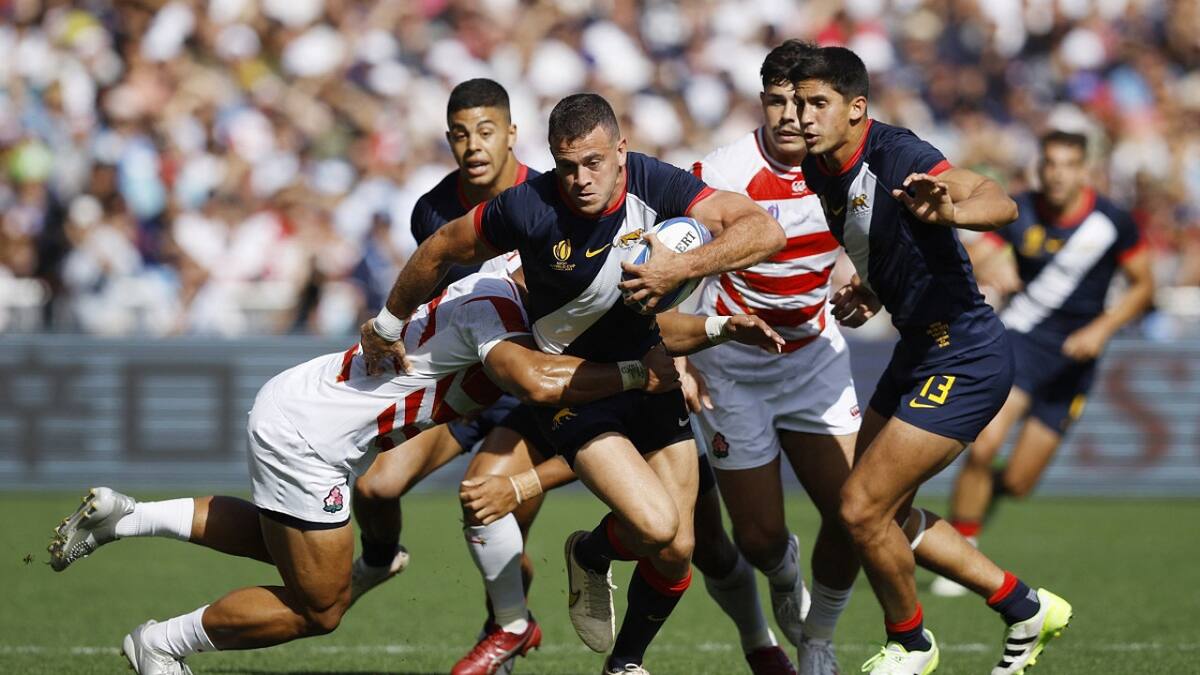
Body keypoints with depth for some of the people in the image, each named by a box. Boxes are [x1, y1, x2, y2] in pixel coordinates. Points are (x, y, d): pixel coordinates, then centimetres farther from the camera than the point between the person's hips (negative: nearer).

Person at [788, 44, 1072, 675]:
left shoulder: (896, 155, -21)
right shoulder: (820, 174, 5)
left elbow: (1000, 204, -36)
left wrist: (948, 211, -56)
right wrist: (866, 294, 6)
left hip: (963, 358, -10)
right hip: (918, 351, 10)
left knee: (862, 509, -9)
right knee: (882, 514, 16)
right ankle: (1025, 609, 30)